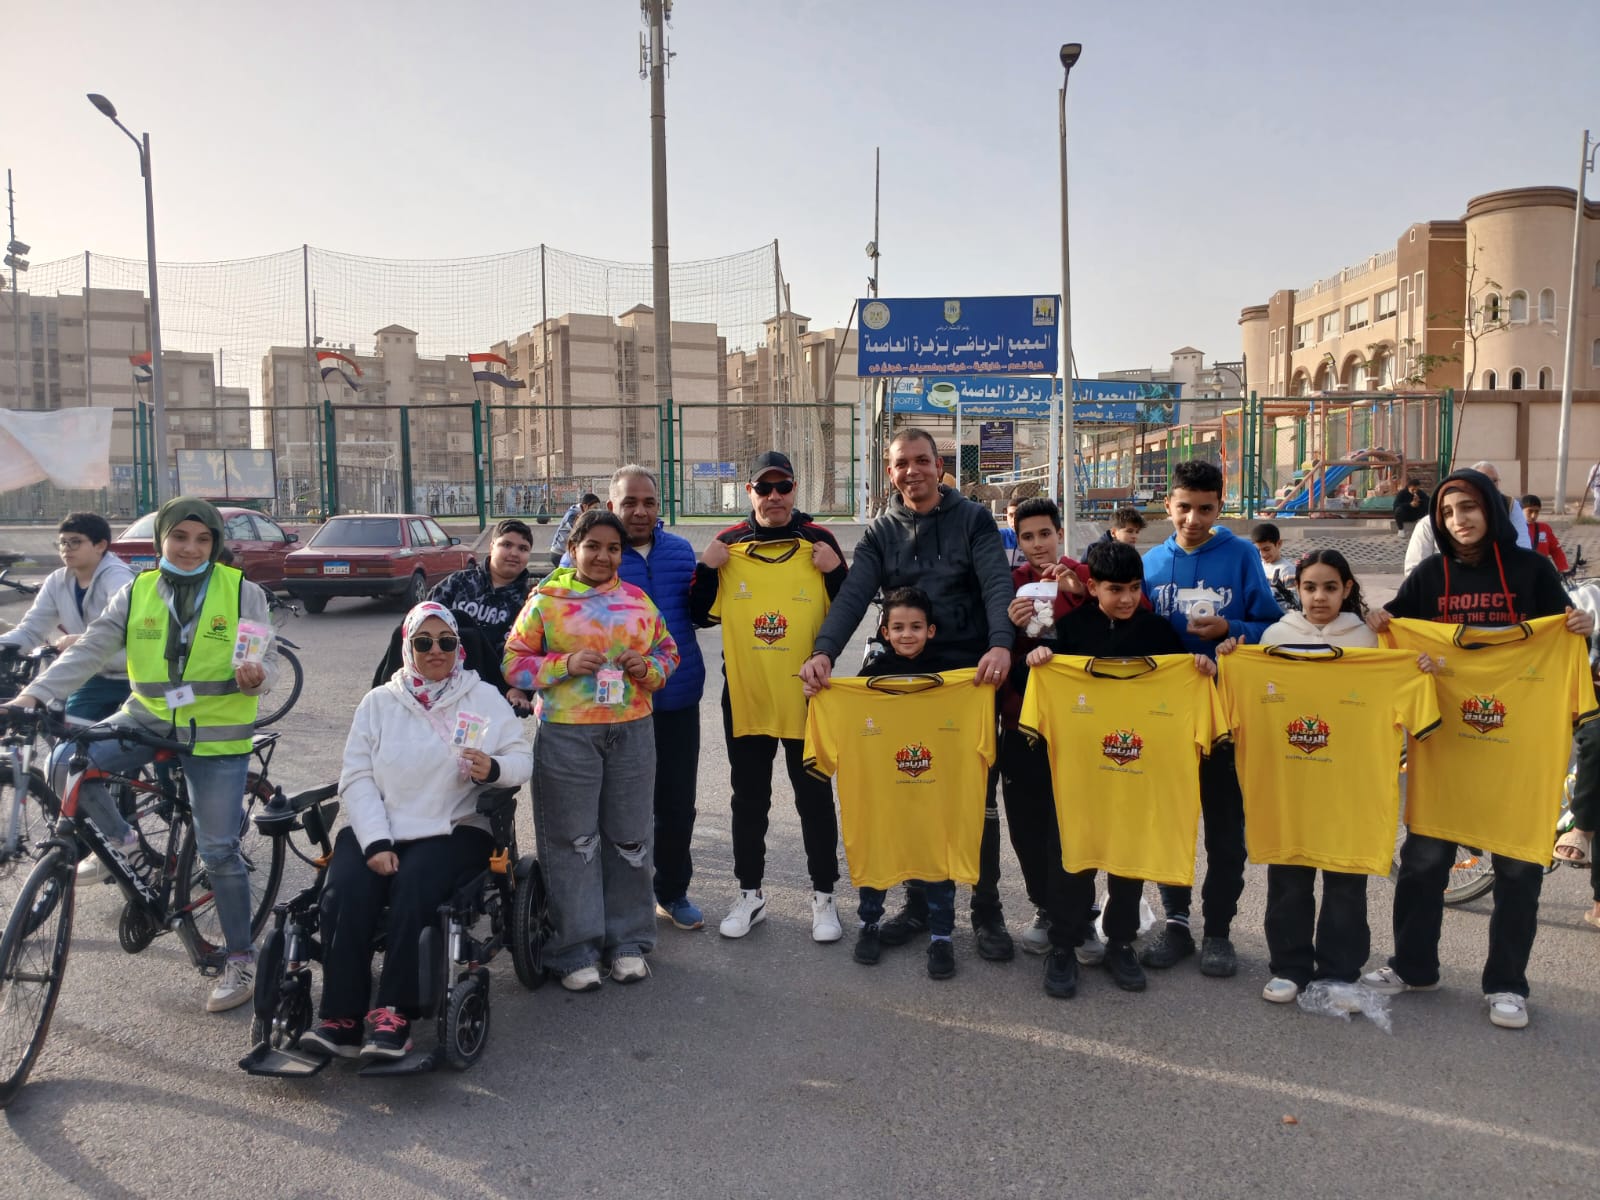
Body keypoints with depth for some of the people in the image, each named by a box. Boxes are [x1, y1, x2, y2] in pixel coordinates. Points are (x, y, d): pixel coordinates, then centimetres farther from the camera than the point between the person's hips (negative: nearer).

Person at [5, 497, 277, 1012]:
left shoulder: (242, 592, -5)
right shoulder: (137, 592, 2)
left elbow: (269, 659, -4)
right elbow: (89, 651, -4)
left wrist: (255, 678, -27)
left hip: (216, 734, -3)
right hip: (148, 718, 3)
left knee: (218, 850, -3)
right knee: (67, 762, -21)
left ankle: (241, 959, 12)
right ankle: (125, 843, 5)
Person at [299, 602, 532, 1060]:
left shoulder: (485, 697, 8)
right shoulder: (378, 702, 11)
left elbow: (523, 759, 3)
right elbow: (357, 778, 1)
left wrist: (493, 769, -22)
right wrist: (375, 842, -13)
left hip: (454, 829, -2)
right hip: (378, 829, 2)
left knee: (413, 886, -31)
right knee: (346, 891, -26)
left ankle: (394, 1014, -24)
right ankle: (340, 1018, -20)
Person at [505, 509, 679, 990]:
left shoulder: (638, 600, 9)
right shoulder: (545, 600, 0)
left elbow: (667, 651, 17)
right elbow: (514, 662, 0)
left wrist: (648, 668, -5)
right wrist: (564, 665, -16)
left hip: (631, 733, 3)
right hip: (566, 735, -3)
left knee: (629, 837, 10)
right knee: (573, 842, 2)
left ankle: (627, 941, 24)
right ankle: (577, 950, 13)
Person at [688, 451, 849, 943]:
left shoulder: (818, 541, -2)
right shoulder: (729, 543, 2)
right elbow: (702, 616, 4)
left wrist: (835, 571, -15)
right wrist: (707, 569, -10)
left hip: (805, 695, -2)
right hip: (745, 694, 2)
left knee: (814, 799, 8)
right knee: (748, 799, 13)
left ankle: (823, 897, 21)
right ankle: (750, 894, 28)